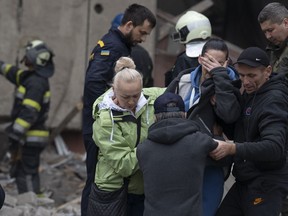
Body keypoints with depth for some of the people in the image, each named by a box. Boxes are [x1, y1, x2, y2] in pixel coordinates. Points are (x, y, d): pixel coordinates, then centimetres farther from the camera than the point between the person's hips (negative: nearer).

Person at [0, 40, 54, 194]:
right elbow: (15, 74, 35)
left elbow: (29, 112, -25)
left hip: (29, 139, -10)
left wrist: (16, 134, -27)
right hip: (30, 137, 10)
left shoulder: (36, 82, -18)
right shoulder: (32, 77, 13)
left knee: (26, 174, -10)